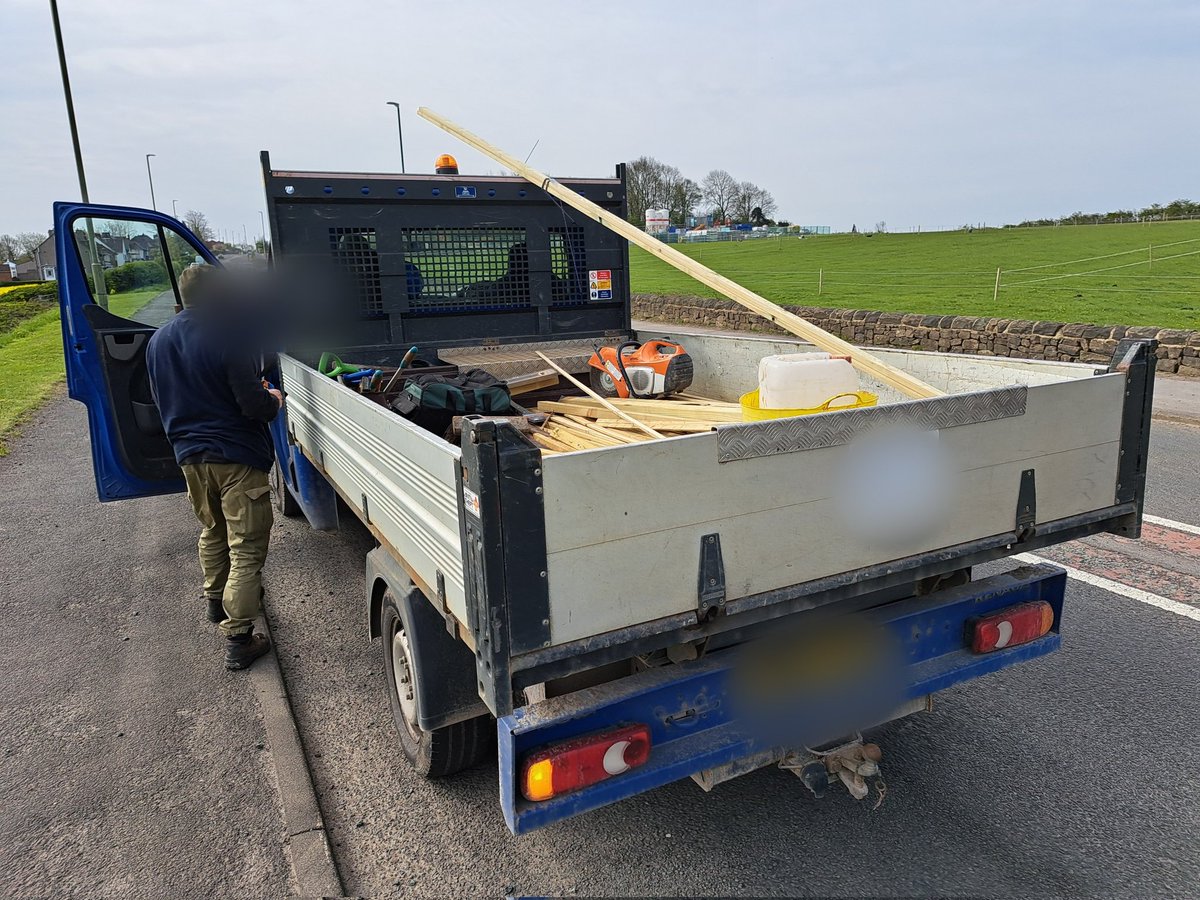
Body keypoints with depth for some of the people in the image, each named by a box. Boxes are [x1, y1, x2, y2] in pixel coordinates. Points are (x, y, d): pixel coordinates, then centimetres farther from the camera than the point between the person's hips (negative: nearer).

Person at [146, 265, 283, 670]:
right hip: (236, 456, -7)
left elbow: (162, 399, 17)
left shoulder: (158, 341, 6)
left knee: (212, 533, 27)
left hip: (190, 455, 7)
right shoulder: (232, 336, -18)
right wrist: (274, 401, 2)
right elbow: (253, 405, -19)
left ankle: (216, 601, 46)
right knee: (247, 548, -1)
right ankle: (237, 639, 0)